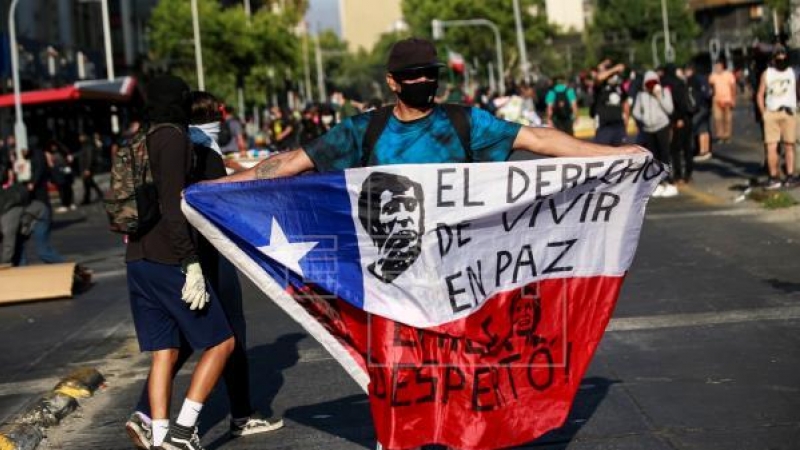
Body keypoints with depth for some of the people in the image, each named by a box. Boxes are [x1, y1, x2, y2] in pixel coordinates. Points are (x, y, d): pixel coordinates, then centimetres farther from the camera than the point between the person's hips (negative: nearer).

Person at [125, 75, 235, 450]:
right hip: (168, 260, -8)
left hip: (138, 260, 8)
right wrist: (192, 264, -20)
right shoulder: (173, 138, -10)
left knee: (164, 353, 10)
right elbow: (172, 205, -19)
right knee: (221, 342, 0)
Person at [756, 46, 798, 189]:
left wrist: (794, 108, -4)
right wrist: (763, 113, -2)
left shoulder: (792, 73, 8)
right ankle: (774, 177, -2)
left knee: (789, 145, 2)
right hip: (771, 113, 0)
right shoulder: (767, 74, 7)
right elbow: (760, 94, 6)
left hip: (788, 113, 0)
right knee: (771, 146, -6)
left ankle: (790, 176, 5)